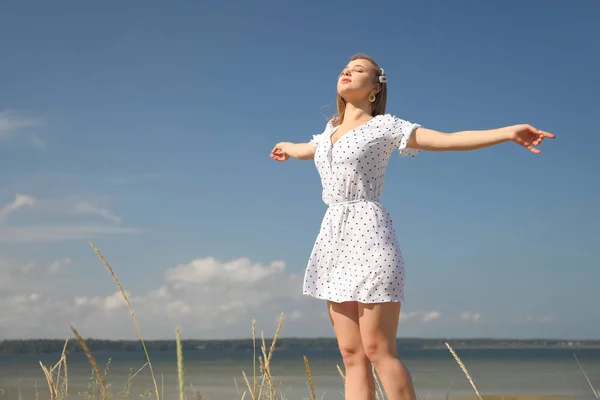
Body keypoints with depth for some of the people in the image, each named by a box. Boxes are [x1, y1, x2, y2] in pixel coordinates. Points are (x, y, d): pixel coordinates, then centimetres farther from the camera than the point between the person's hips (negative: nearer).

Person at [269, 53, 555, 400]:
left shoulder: (384, 126, 2)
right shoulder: (331, 131, 20)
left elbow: (448, 140, -6)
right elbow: (306, 150, 44)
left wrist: (508, 132, -19)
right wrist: (285, 149, 66)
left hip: (368, 235, -6)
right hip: (334, 241, 6)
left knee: (378, 350, -11)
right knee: (352, 354, 1)